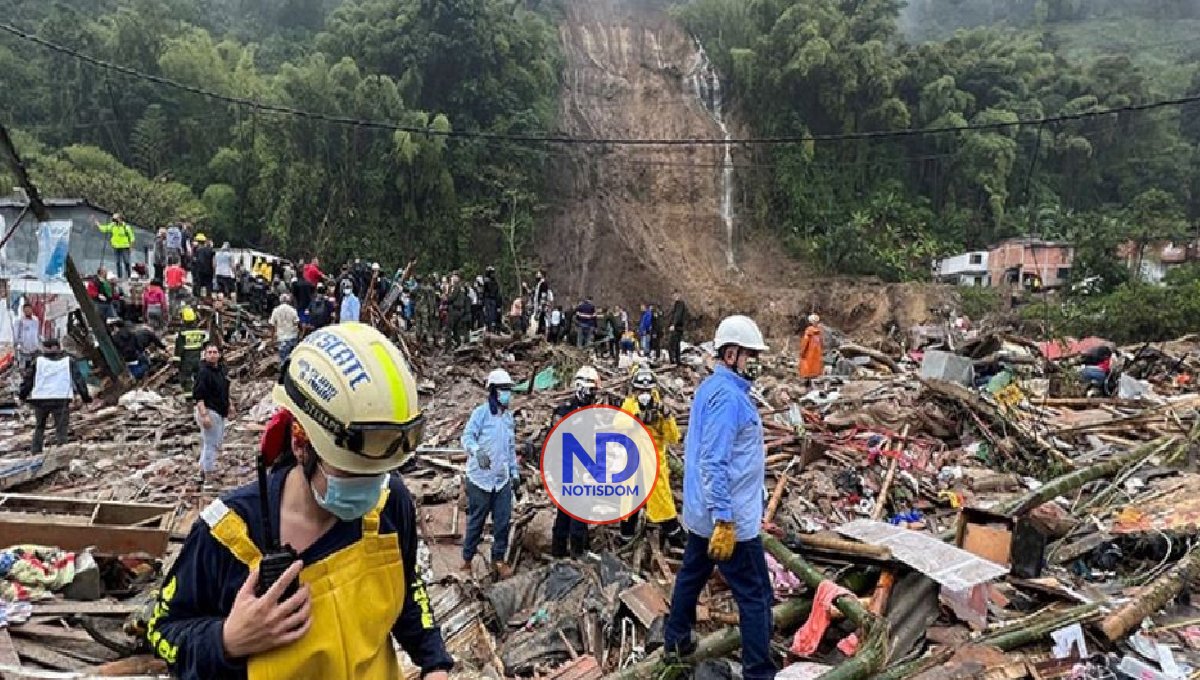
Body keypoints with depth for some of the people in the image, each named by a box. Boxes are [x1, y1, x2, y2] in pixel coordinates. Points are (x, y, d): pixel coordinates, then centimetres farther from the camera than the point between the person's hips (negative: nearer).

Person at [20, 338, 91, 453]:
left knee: (39, 426, 19)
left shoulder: (37, 361, 8)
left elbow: (27, 379, 11)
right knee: (61, 427, 1)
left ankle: (36, 450, 18)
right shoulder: (69, 361, 7)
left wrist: (23, 394, 23)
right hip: (61, 399, -1)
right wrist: (85, 396, 11)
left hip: (40, 399, 2)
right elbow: (78, 379, 7)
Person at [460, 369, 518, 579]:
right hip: (480, 477, -5)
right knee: (476, 521, 5)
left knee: (503, 521, 6)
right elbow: (467, 437, -17)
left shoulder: (509, 416, 12)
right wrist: (477, 451, -37)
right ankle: (467, 560, 21)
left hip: (503, 479, 5)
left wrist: (515, 471, 19)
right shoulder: (481, 412, -9)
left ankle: (498, 559, 21)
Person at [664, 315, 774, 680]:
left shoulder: (711, 387, 9)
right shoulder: (728, 396, -22)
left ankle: (676, 642, 40)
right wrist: (724, 522, -28)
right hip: (730, 516, -10)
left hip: (701, 511, 10)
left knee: (691, 576, 23)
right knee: (756, 597, 0)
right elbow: (714, 463, -28)